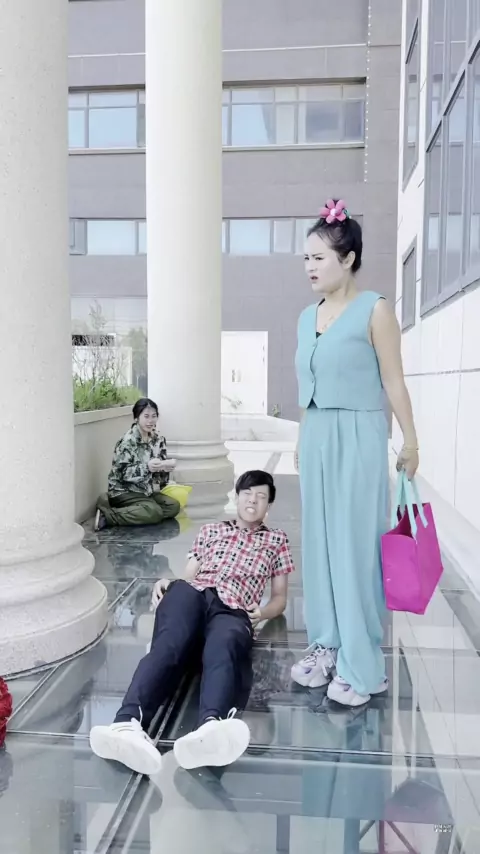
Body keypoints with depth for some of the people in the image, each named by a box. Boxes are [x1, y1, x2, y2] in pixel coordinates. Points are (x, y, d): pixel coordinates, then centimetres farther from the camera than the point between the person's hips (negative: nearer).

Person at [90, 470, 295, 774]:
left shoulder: (277, 541, 29)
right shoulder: (211, 530, 33)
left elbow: (280, 597, 25)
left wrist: (262, 612, 1)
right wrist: (166, 583, 2)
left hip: (233, 611, -2)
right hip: (192, 594, 2)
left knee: (222, 649, -41)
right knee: (168, 644, -36)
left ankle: (211, 728, -71)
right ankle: (129, 724, -62)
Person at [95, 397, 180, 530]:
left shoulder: (158, 440, 4)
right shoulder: (128, 441, -16)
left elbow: (160, 469, 8)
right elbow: (121, 473, -21)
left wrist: (166, 466, -16)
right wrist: (146, 467, -33)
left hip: (146, 490, 8)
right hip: (124, 491, -8)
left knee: (173, 506, -10)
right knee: (154, 512, -27)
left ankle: (128, 511, -6)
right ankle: (107, 515, -21)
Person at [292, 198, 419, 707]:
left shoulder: (374, 310, -8)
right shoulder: (307, 317, 11)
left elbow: (393, 382, -8)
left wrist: (410, 442, -7)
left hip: (357, 440, -6)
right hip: (316, 440, 7)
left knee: (356, 547, -1)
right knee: (319, 543, 11)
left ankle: (361, 666, 11)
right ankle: (326, 645, 25)